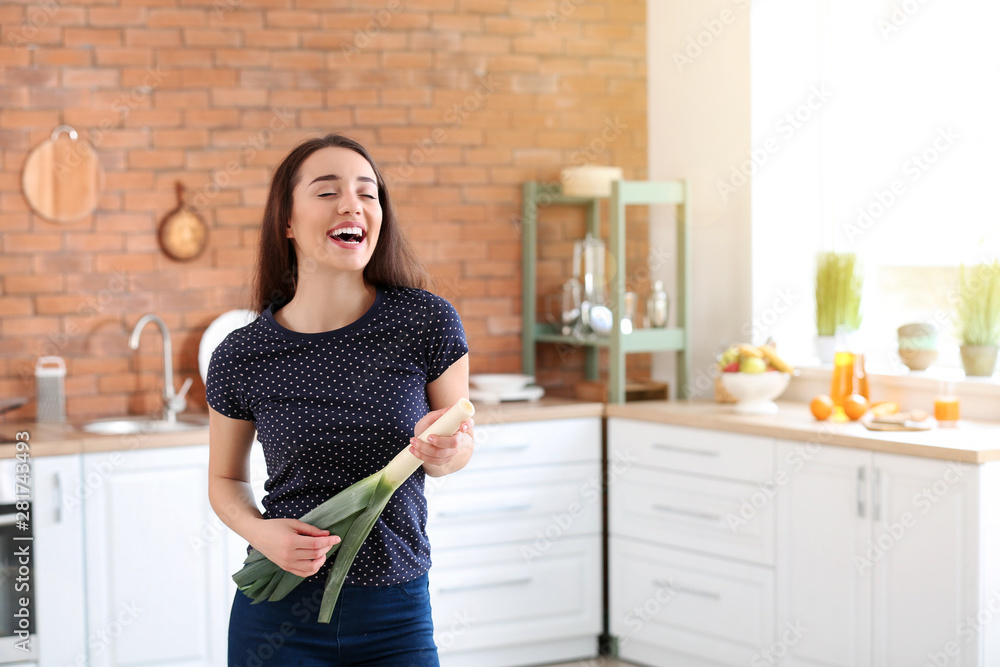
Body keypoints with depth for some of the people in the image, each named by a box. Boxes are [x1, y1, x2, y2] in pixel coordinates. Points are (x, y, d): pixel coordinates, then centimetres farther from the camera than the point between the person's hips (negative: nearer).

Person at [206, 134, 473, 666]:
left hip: (396, 618, 0)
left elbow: (460, 442, 4)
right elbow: (226, 478, 8)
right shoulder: (242, 357, -7)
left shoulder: (427, 322, -9)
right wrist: (261, 532, -13)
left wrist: (445, 451, -19)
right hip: (280, 616, 0)